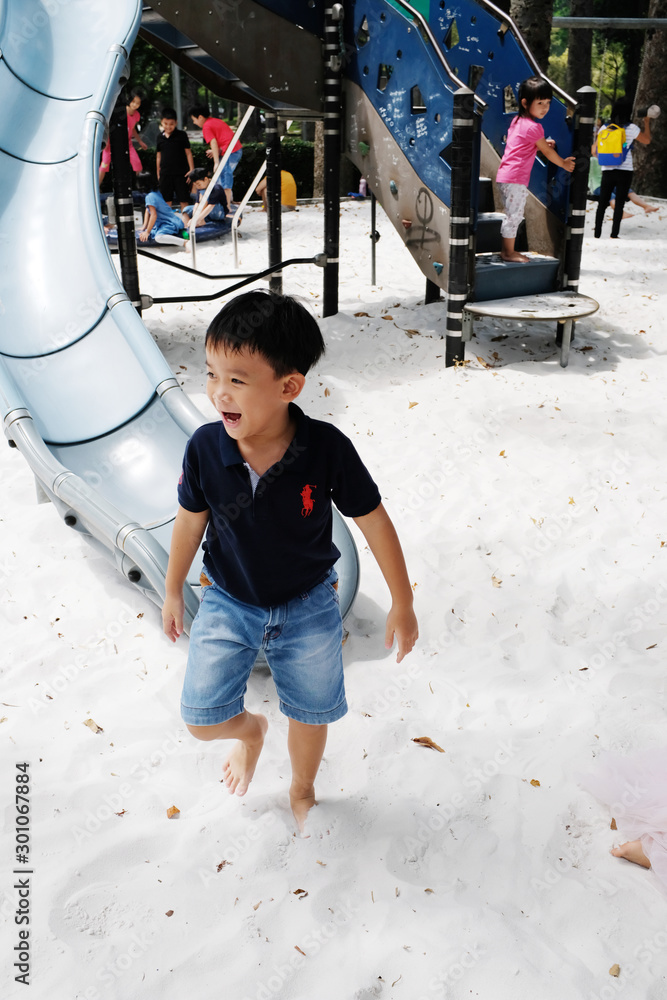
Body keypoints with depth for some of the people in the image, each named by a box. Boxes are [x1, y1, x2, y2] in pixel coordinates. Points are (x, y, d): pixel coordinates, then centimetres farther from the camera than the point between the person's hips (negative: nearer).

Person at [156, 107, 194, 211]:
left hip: (181, 173, -3)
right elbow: (158, 156, 15)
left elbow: (188, 153, 2)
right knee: (166, 201, 4)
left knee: (184, 199, -1)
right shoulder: (160, 138, 8)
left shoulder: (182, 135, 0)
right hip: (165, 174, 3)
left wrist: (191, 170, -6)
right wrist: (158, 173, 15)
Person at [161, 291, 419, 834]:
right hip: (228, 604, 1)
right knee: (203, 719, 3)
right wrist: (173, 591, 11)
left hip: (308, 607, -1)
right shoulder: (205, 448, -21)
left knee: (311, 715, 18)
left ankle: (303, 790, 52)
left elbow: (374, 522, -14)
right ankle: (251, 729, 42)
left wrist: (402, 604, -5)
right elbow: (191, 520, -2)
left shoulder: (327, 448, -27)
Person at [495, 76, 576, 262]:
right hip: (516, 178, -10)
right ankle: (509, 252, 3)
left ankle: (506, 250, 20)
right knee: (514, 215, -3)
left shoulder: (517, 121, 14)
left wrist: (542, 144, 14)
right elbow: (548, 152, -3)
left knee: (512, 215, 15)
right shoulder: (533, 127, -12)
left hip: (505, 176, 10)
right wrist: (564, 163, 11)